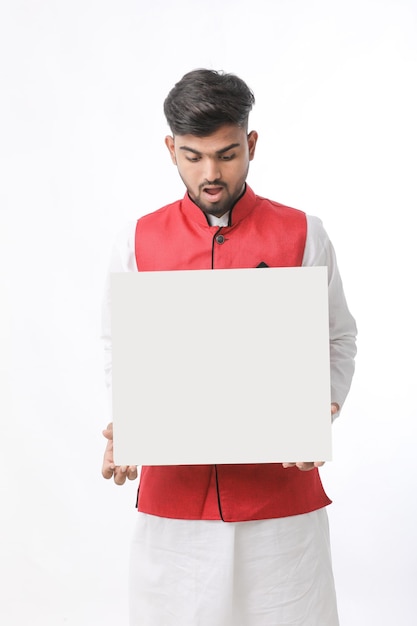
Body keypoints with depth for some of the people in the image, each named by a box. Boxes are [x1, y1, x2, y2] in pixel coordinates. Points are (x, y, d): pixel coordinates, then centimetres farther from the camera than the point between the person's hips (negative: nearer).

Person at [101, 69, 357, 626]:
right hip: (173, 487, 1)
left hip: (280, 482, 0)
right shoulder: (137, 242, 3)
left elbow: (338, 340, 5)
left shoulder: (303, 235, 0)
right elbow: (119, 349, 10)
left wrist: (320, 418, -11)